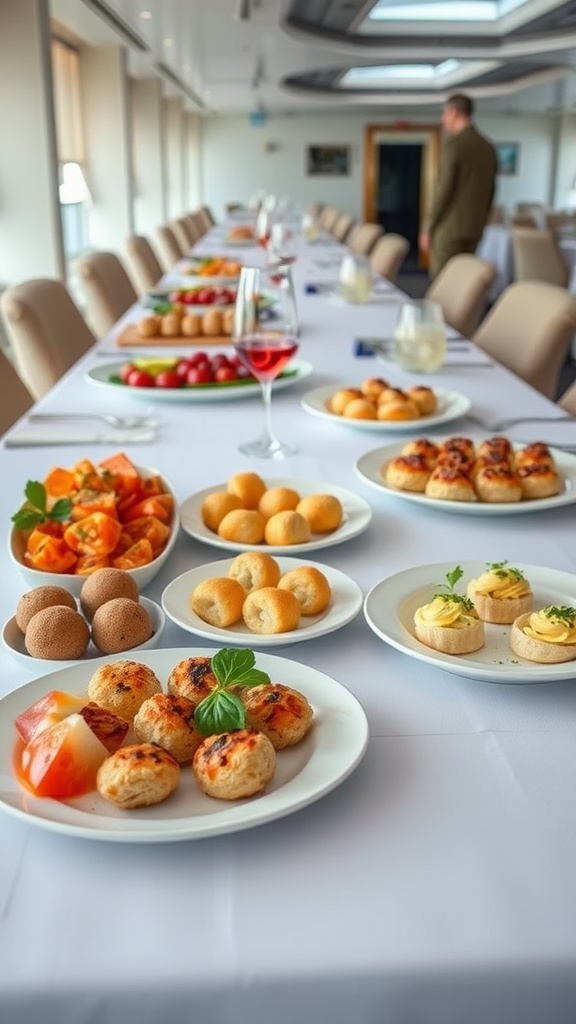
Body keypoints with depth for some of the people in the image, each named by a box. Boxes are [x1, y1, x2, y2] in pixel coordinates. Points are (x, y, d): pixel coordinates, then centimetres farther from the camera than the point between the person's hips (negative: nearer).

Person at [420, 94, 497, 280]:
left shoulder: (453, 143, -12)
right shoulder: (488, 147, 11)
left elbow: (444, 189, -15)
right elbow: (490, 192, 15)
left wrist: (429, 228, -9)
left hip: (449, 227, -8)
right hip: (474, 228, 8)